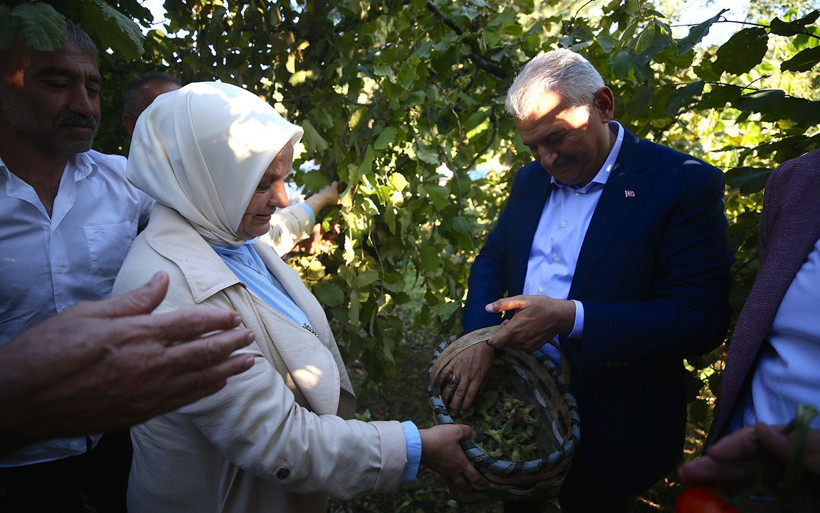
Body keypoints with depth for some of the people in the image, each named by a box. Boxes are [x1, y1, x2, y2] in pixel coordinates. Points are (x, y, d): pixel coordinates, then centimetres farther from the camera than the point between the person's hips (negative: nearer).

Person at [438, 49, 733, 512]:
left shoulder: (685, 183, -16)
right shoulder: (530, 180, 3)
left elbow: (702, 318, -21)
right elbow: (492, 260, 7)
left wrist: (571, 318, -31)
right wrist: (479, 339, -12)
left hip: (609, 428, -4)